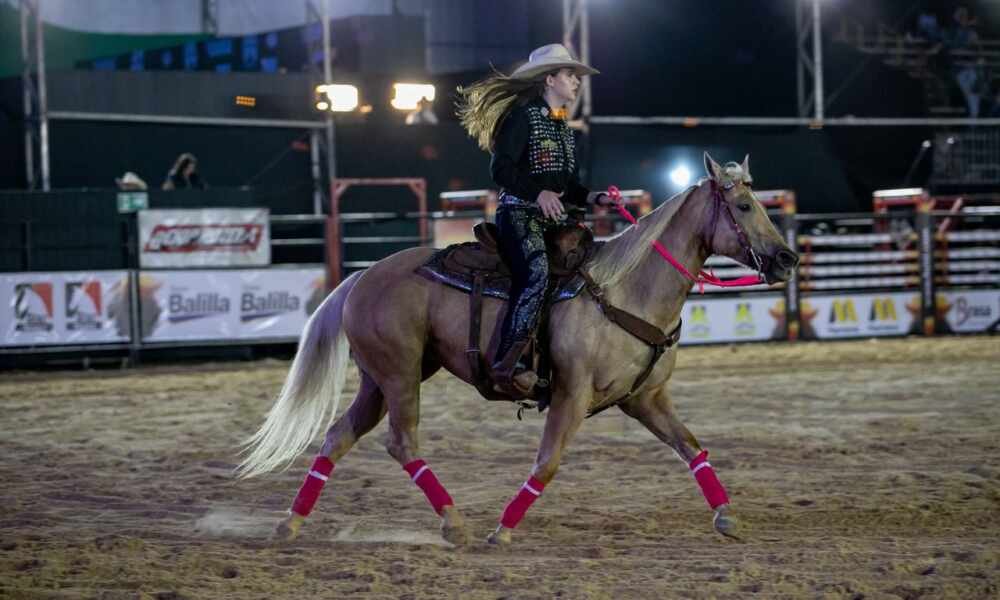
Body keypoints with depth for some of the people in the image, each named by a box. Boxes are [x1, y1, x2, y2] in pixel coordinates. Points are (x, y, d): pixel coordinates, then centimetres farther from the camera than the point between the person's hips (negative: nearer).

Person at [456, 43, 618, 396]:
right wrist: (538, 192, -25)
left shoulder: (563, 129, 23)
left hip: (554, 220, 9)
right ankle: (506, 364, -37)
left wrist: (595, 198, 8)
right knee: (537, 273, -32)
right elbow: (501, 170, -13)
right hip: (519, 214, -9)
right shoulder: (523, 116, -4)